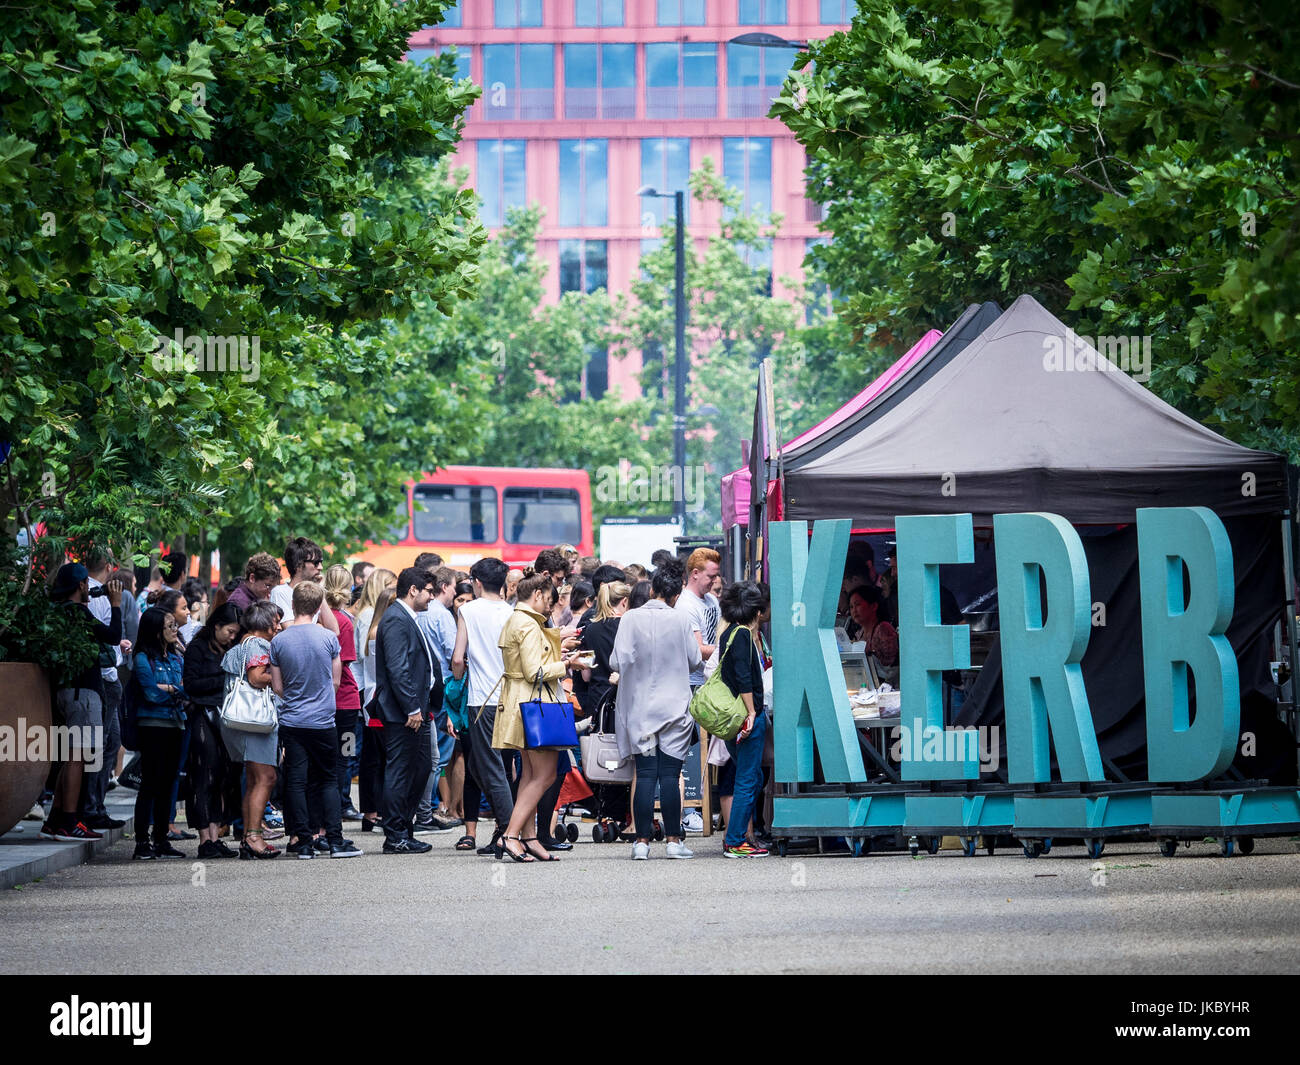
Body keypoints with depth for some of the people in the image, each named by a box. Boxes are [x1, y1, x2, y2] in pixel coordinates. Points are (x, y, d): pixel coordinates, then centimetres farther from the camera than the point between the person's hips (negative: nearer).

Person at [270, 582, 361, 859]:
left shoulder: (279, 641, -4)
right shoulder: (328, 638, -5)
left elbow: (277, 687, 3)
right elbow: (336, 681, 4)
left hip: (291, 721, 1)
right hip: (323, 721, 0)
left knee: (296, 781, 3)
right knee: (328, 780, 8)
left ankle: (304, 843, 0)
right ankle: (335, 841, 2)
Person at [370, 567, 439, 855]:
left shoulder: (409, 620, 18)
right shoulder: (396, 621, -14)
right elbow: (397, 669, -21)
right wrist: (412, 709, -21)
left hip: (416, 710, 10)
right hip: (401, 712, -10)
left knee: (420, 769, 13)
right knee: (400, 772, -5)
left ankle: (404, 830, 20)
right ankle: (395, 837, -1)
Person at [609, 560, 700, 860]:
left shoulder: (630, 619, -6)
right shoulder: (681, 619, -6)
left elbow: (618, 661, -7)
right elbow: (694, 660, 3)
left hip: (640, 708, 1)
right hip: (674, 707, -1)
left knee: (645, 774, 3)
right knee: (670, 775, 2)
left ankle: (642, 840, 1)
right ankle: (673, 840, 2)